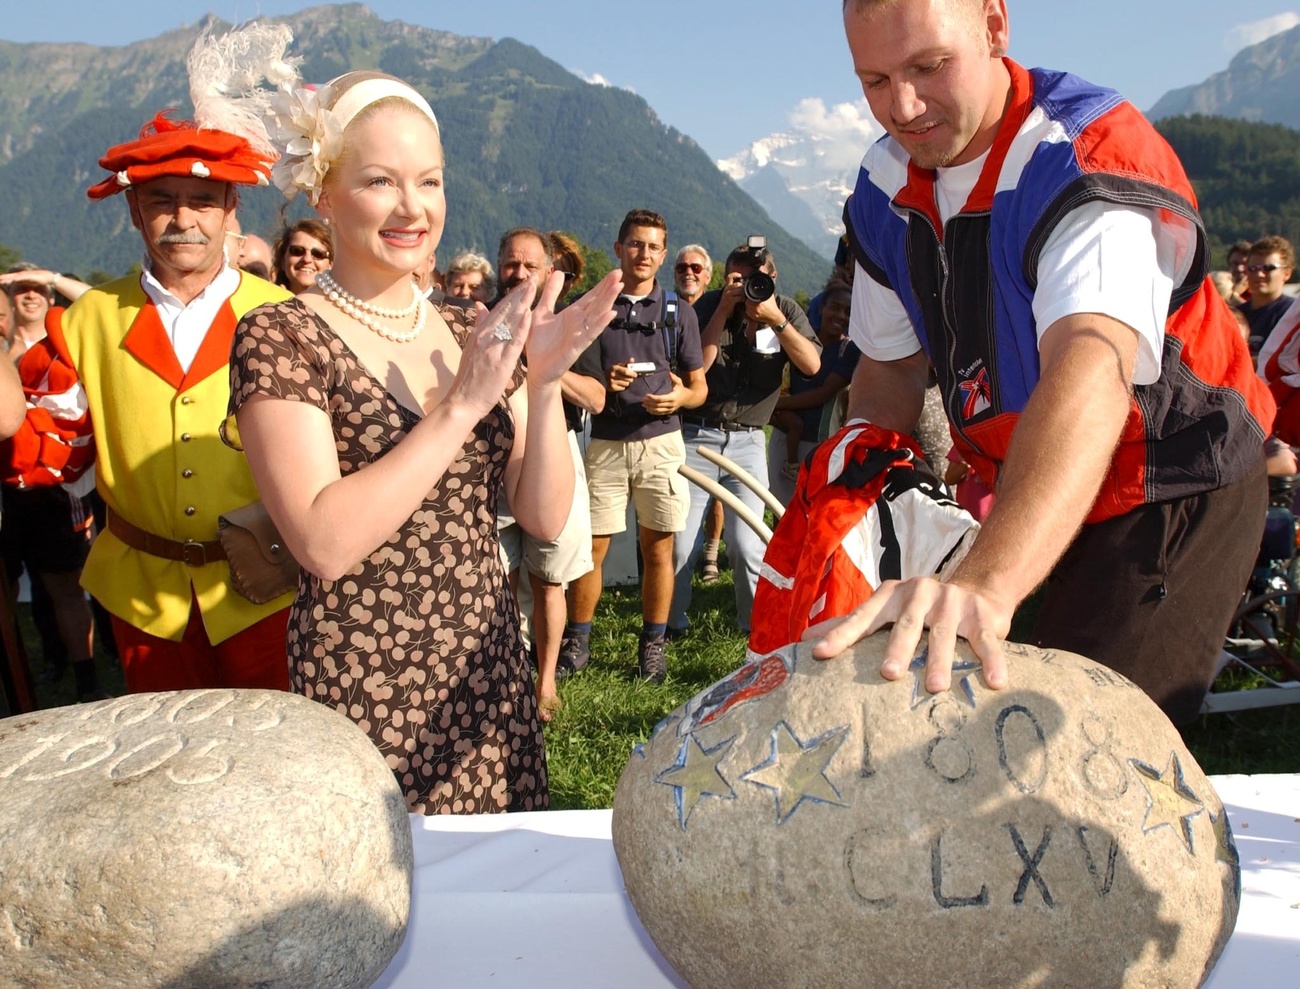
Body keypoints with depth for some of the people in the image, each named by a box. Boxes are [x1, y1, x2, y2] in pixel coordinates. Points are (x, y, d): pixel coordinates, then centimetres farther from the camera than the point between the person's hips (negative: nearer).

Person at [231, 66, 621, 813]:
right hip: (363, 687, -5)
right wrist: (462, 405, -22)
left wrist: (545, 383, -12)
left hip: (491, 672, 5)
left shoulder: (474, 335, 6)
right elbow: (324, 543, -21)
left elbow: (547, 517, 1)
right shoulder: (281, 337, -10)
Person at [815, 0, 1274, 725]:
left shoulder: (1094, 158, -27)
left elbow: (1090, 372, -46)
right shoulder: (886, 188, -3)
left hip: (1171, 494, -6)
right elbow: (890, 370, 6)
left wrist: (986, 584, -61)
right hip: (1025, 494, 7)